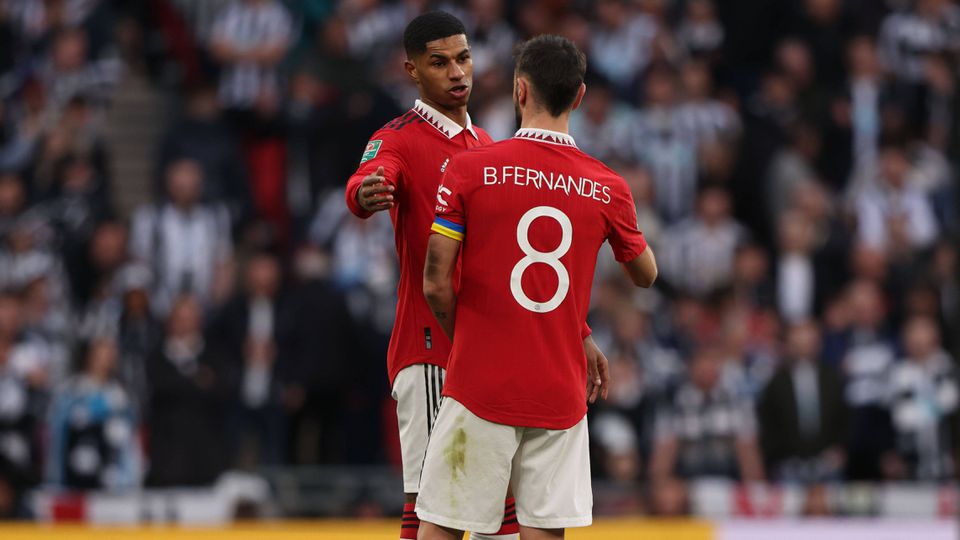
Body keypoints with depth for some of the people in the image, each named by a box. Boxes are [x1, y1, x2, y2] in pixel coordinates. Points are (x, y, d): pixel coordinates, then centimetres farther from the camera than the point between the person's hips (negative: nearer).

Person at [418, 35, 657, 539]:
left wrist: (465, 342, 10)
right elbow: (646, 275, 18)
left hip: (480, 385, -2)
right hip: (561, 393, 2)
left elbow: (436, 283, -8)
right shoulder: (609, 189, 0)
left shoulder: (469, 168, -7)